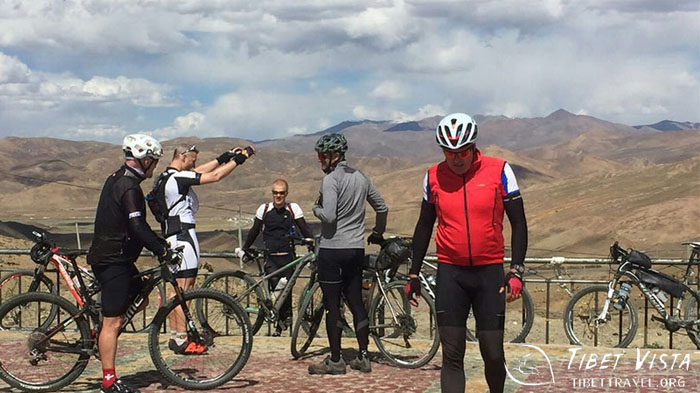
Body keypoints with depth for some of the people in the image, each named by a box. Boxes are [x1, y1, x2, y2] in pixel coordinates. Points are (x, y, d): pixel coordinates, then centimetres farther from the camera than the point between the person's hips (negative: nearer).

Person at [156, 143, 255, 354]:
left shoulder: (165, 178, 13)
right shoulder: (178, 178, -17)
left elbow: (201, 171, 21)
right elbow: (215, 176, -18)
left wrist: (225, 157, 20)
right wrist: (239, 159, -9)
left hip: (171, 236, 10)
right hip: (183, 236, -10)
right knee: (185, 289, -6)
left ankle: (174, 336, 20)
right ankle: (182, 341, -3)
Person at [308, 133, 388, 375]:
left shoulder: (331, 179, -13)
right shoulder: (360, 178, 11)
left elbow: (329, 216, -23)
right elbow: (382, 208, 18)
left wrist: (316, 208, -2)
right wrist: (377, 233, 32)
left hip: (332, 249, -7)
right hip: (356, 249, 7)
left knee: (332, 305, -1)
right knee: (356, 303, 12)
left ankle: (335, 361, 4)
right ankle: (363, 357, 15)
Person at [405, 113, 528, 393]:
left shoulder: (499, 171, -4)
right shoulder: (434, 176, 1)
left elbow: (518, 223, 0)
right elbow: (424, 226, 12)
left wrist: (516, 271, -8)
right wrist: (413, 275, 12)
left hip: (489, 272, -1)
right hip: (450, 273, 1)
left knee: (493, 354, 3)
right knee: (452, 355, -1)